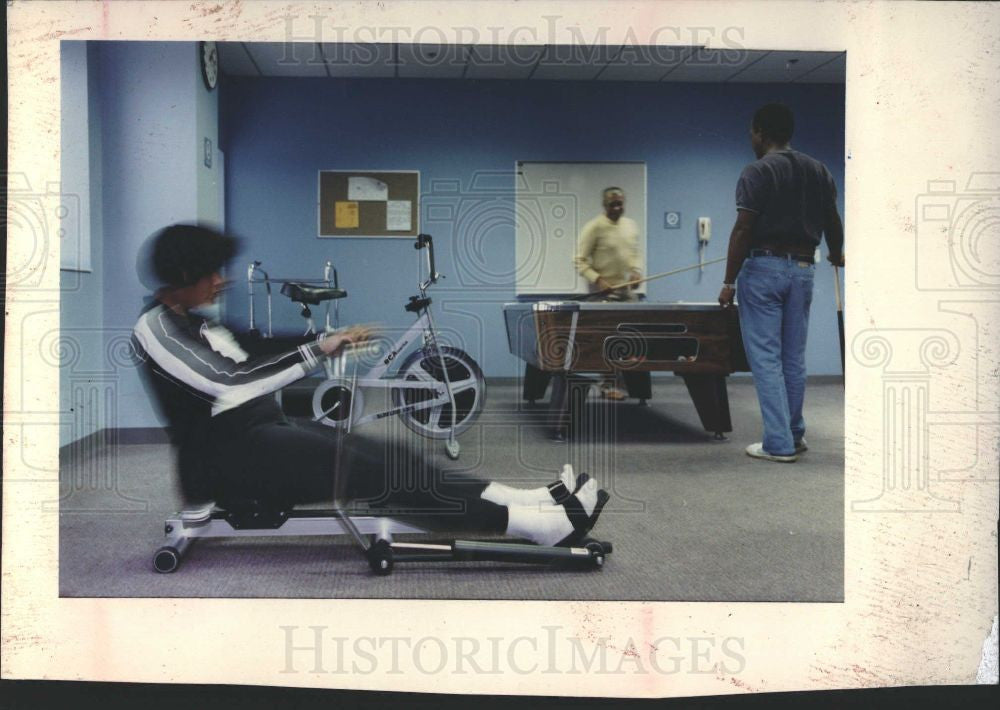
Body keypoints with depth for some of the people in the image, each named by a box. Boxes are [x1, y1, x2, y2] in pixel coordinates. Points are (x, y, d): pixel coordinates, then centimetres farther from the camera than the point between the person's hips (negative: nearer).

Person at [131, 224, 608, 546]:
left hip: (260, 432, 9)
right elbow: (229, 384, -25)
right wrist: (317, 351, -29)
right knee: (373, 472, -21)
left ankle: (527, 502, -14)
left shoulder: (198, 321, 18)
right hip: (223, 454, -9)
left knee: (391, 458, -8)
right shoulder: (154, 328, -11)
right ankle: (537, 524, -22)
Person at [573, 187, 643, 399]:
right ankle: (608, 384, -2)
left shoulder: (632, 225, 11)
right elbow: (580, 260, -10)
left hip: (628, 291, 6)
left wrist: (637, 271, 1)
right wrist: (597, 279, -20)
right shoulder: (594, 227, -9)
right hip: (604, 293, -6)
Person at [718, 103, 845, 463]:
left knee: (766, 358, -2)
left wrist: (729, 281, -10)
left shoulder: (757, 172, -8)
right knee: (794, 358, 14)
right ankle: (795, 435, 22)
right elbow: (833, 222, 16)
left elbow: (743, 230, -14)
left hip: (764, 268, -6)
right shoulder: (819, 171, 10)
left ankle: (779, 443, -3)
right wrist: (836, 255, 36)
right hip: (803, 270, 6)